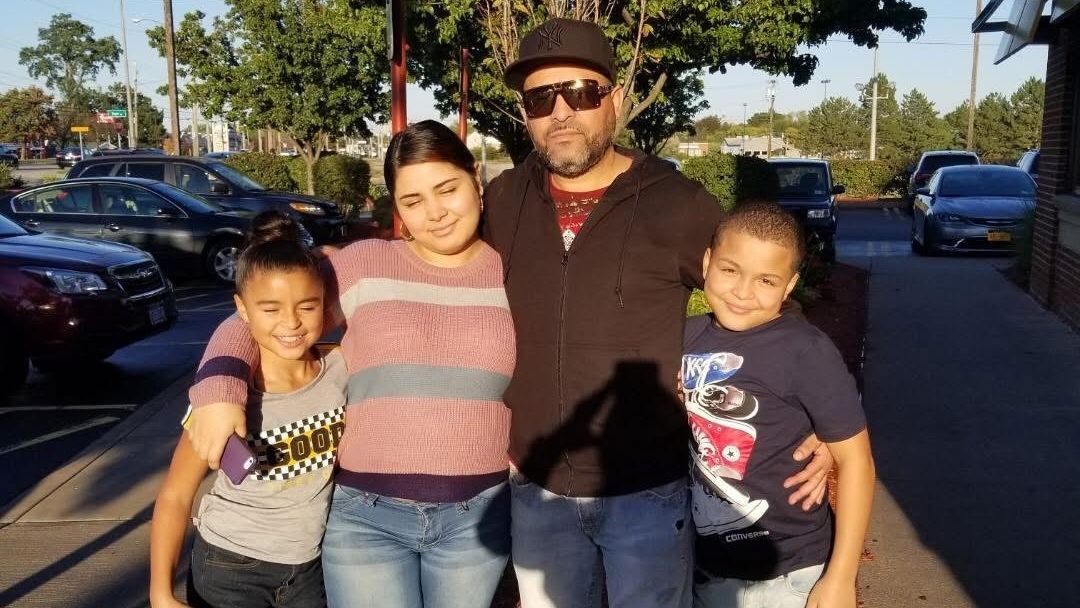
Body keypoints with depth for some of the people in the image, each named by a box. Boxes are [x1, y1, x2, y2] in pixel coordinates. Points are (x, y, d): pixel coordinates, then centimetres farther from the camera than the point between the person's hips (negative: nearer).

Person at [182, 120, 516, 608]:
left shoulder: (513, 276, 2)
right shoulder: (364, 266, -1)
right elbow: (249, 324, -1)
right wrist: (220, 391, -19)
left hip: (478, 517, 1)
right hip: (365, 516, -1)